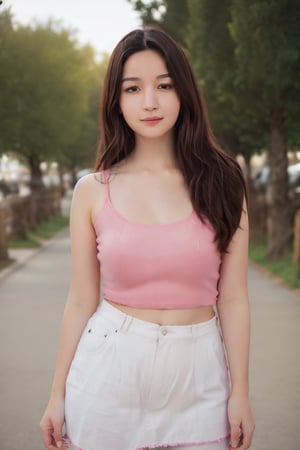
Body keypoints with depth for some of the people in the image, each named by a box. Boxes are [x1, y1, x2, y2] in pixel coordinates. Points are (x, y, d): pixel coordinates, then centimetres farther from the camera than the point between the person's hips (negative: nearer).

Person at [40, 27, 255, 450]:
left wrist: (240, 392, -3)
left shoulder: (221, 182, -1)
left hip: (197, 375, 0)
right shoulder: (93, 191, -1)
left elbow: (232, 298, -2)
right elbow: (81, 301, 2)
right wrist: (58, 395, 4)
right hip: (109, 370, 0)